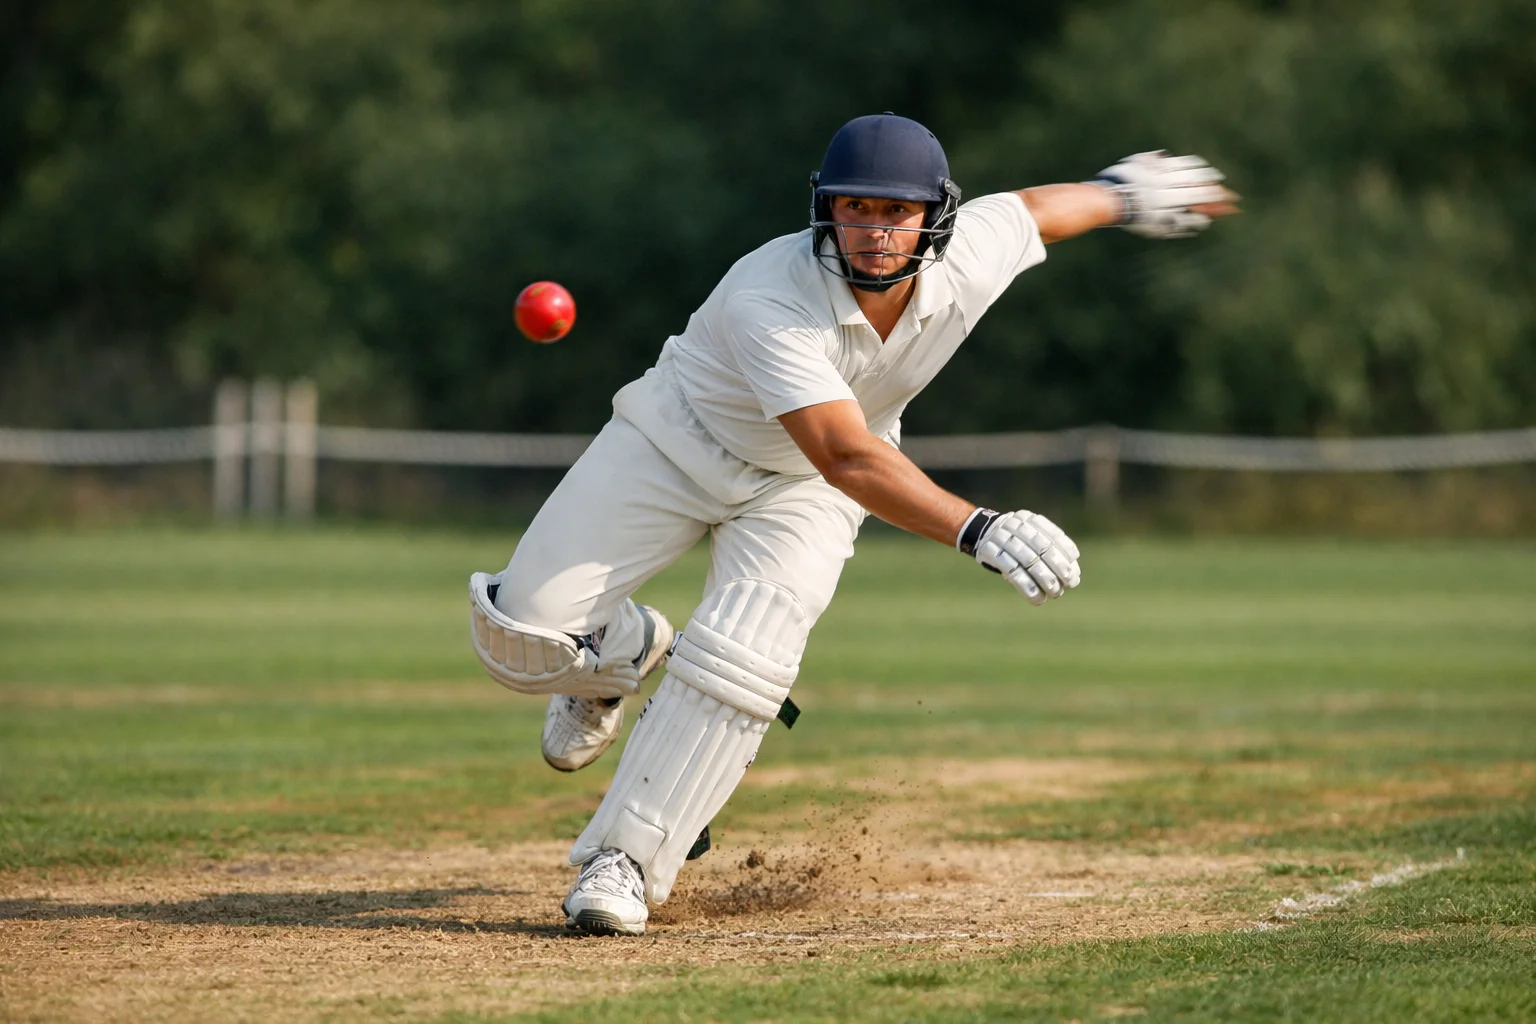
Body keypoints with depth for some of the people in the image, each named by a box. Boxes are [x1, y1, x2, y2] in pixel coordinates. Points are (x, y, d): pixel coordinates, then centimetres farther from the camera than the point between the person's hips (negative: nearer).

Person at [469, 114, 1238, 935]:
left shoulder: (968, 261, -23)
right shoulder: (768, 301, -38)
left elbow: (1033, 209, 2)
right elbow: (848, 458, -47)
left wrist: (1120, 195, 24)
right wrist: (977, 530, -60)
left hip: (800, 494, 3)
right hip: (678, 442, -3)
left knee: (741, 665, -22)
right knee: (524, 632, -12)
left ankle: (623, 861, -8)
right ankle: (624, 655, 24)